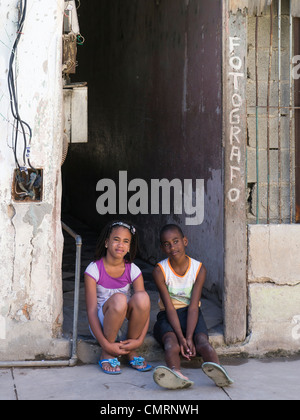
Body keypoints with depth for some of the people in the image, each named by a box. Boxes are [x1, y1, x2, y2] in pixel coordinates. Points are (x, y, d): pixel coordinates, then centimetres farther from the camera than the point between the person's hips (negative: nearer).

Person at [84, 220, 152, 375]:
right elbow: (91, 311, -16)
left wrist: (139, 340, -23)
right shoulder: (94, 270, -12)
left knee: (142, 297, -29)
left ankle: (131, 352, -11)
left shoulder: (133, 271, -3)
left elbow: (145, 306, -8)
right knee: (118, 299, -35)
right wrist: (106, 344, -26)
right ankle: (107, 355, -18)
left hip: (126, 321, 3)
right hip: (101, 324, -3)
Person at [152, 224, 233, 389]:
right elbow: (169, 307, -15)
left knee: (202, 340, -32)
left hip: (190, 315, 1)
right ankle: (176, 373, -67)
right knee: (171, 341, -35)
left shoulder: (199, 269, -6)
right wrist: (181, 338, -27)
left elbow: (193, 306, -13)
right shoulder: (160, 271, -9)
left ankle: (217, 369, -63)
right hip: (168, 317, -1)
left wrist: (189, 337, -26)